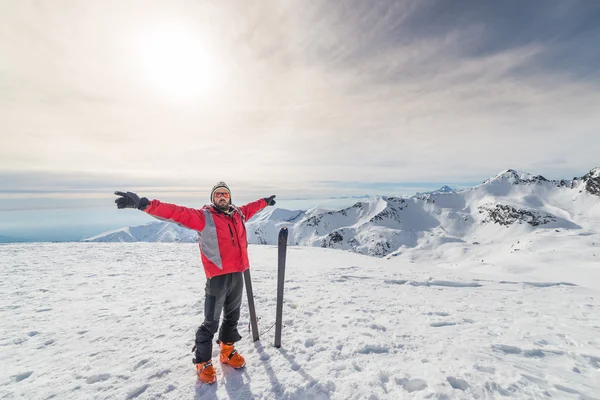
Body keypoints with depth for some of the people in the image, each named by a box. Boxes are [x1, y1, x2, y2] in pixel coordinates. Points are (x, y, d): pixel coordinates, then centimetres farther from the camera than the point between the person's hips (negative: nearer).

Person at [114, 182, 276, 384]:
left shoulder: (238, 214, 9)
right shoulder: (203, 216, -8)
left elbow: (251, 207, 30)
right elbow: (176, 212, -19)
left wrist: (265, 201, 44)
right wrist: (144, 204, -30)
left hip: (237, 275, 6)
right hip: (218, 277, -6)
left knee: (232, 316, 20)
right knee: (211, 323, 4)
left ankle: (228, 351, 42)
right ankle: (203, 363, 27)